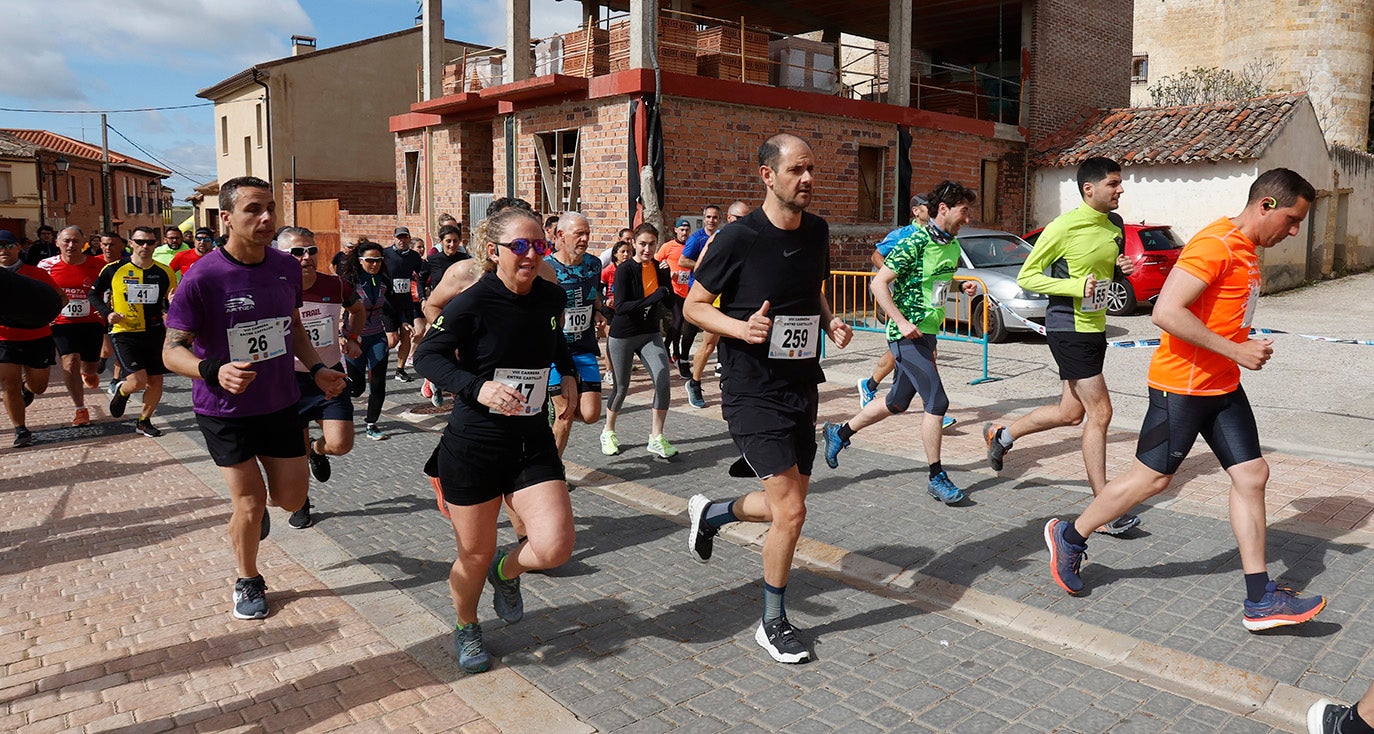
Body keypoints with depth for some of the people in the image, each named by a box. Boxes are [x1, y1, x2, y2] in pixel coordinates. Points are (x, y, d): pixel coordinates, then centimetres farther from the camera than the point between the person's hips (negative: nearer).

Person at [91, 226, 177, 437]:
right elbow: (94, 294, 9)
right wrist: (106, 313, -8)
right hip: (124, 333, -3)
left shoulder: (164, 272, 2)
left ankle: (144, 421, 26)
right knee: (138, 380, -14)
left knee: (156, 380, 4)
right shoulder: (114, 269, -4)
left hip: (155, 332, 3)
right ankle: (120, 391, 23)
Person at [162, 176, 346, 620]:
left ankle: (253, 504, 46)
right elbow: (172, 350, -16)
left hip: (280, 401, 4)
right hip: (225, 410, -4)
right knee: (249, 503, 1)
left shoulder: (287, 267, -2)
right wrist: (215, 371, -35)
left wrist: (317, 369, 0)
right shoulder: (203, 277, -19)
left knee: (292, 498, 9)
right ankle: (248, 583, 28)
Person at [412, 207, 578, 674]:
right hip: (474, 446, -4)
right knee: (475, 556, 9)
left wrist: (568, 373, 4)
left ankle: (506, 572, 26)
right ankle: (466, 628, 42)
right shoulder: (472, 303, -16)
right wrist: (476, 388, -27)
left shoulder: (551, 297, 0)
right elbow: (427, 356, -12)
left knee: (555, 548, -11)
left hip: (533, 442, 4)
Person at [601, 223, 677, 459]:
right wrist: (652, 299, -32)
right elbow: (620, 307, -22)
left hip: (650, 334, 4)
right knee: (621, 388, 7)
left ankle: (656, 439, -1)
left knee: (663, 383, -11)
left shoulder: (659, 268, 2)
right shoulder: (625, 270, -14)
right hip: (623, 336, -4)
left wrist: (666, 277, -10)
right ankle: (608, 432, 31)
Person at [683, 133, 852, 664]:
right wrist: (740, 326, -24)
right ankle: (774, 623, 13)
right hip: (753, 394, -7)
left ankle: (709, 514, 43)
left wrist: (831, 323, 0)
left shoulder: (817, 231, 6)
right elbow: (693, 306, -6)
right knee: (791, 510, -9)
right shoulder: (738, 238, -13)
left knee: (786, 505, 14)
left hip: (802, 387, 7)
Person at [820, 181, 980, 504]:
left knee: (897, 403, 16)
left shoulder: (953, 245, 10)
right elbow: (878, 283, -19)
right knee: (937, 401, -10)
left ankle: (840, 432, 33)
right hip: (908, 335, -9)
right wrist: (902, 322, -25)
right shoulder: (915, 243, -17)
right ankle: (937, 477, 2)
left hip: (928, 333, 9)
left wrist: (963, 285, 7)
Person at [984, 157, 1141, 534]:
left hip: (1095, 329, 9)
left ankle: (1001, 435, 36)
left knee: (1071, 412, 14)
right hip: (1069, 329, -9)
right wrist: (1076, 286, -23)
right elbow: (1026, 277, -13)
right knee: (1099, 412, -8)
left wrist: (1124, 269, 1)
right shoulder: (1064, 227, -14)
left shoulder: (1114, 228, 10)